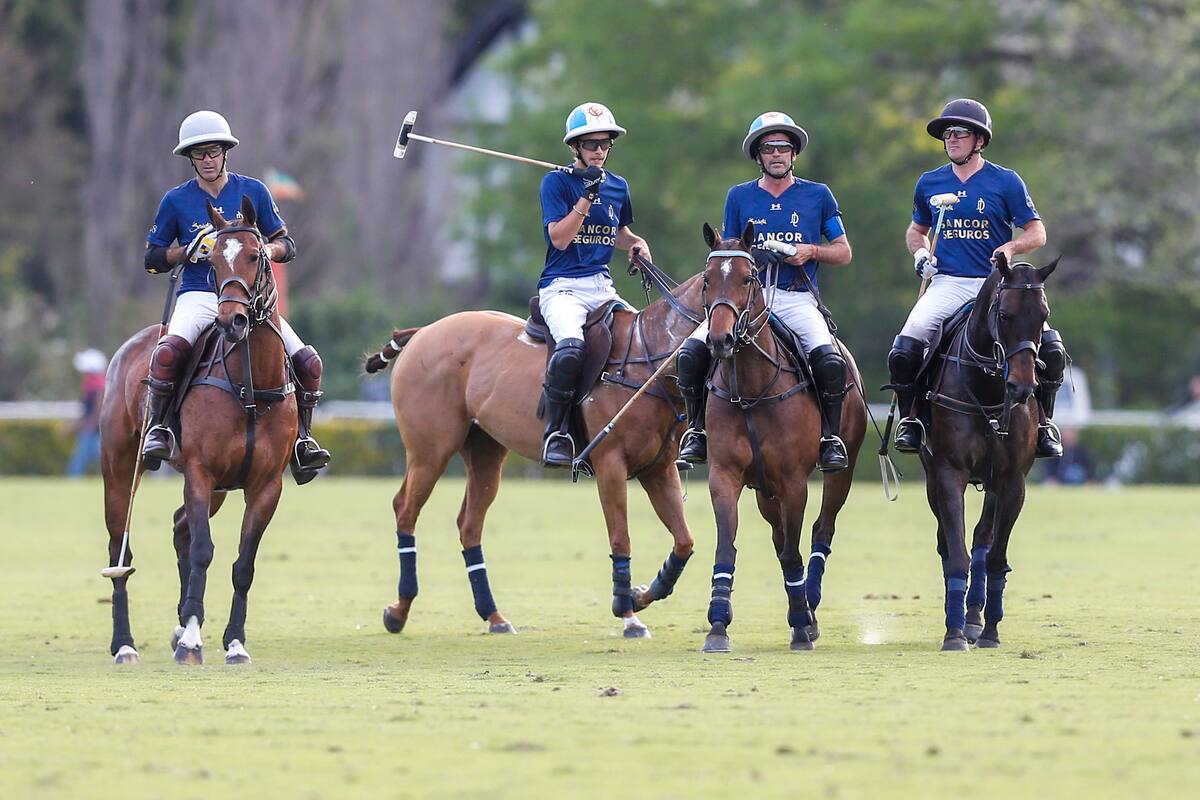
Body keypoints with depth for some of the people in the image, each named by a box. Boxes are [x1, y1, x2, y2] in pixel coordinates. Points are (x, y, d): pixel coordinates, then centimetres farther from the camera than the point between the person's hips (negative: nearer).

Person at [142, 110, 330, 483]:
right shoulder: (177, 200, 5)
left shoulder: (253, 192, 8)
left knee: (307, 362, -13)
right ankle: (158, 427, -18)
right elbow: (152, 259, 8)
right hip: (199, 296, -2)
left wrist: (267, 250, -12)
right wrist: (190, 250, -10)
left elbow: (287, 244, 12)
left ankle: (302, 438, 3)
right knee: (169, 351, -34)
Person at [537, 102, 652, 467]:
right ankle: (556, 432, -23)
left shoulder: (618, 186, 14)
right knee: (570, 347, -34)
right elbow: (559, 238, -12)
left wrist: (637, 244, 7)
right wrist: (587, 196, -19)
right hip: (562, 286, -6)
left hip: (602, 286, 6)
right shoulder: (557, 182, -3)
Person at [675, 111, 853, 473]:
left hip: (797, 300, -2)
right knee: (692, 351, -21)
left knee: (830, 361, -30)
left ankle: (831, 439, -12)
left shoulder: (818, 195, 10)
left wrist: (811, 251, -6)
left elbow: (843, 252, 13)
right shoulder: (739, 196, 13)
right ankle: (697, 431, -5)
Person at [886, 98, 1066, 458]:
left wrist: (1011, 247, -19)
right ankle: (909, 419, 0)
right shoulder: (930, 183, 10)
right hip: (947, 284, 2)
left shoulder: (1006, 182, 1)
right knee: (904, 350, -20)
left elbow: (1037, 232, 2)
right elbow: (916, 230, 26)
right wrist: (920, 253, 4)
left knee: (1050, 347, -20)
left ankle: (1042, 422, -3)